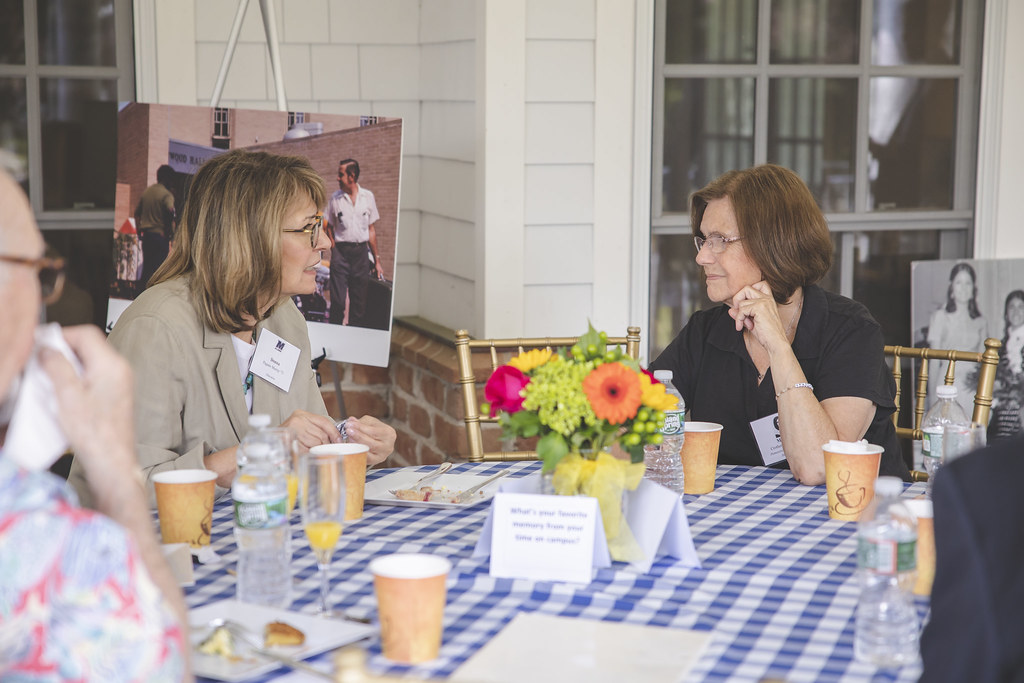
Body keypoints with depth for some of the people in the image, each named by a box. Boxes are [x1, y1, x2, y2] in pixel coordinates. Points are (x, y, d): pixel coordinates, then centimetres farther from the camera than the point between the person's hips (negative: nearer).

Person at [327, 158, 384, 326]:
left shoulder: (368, 197, 7)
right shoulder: (335, 198, 2)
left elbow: (371, 230, 12)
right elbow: (330, 229, 7)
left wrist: (377, 260, 11)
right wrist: (335, 253, -5)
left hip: (361, 252, 2)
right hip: (341, 251, -2)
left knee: (359, 302, 6)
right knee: (338, 301, -8)